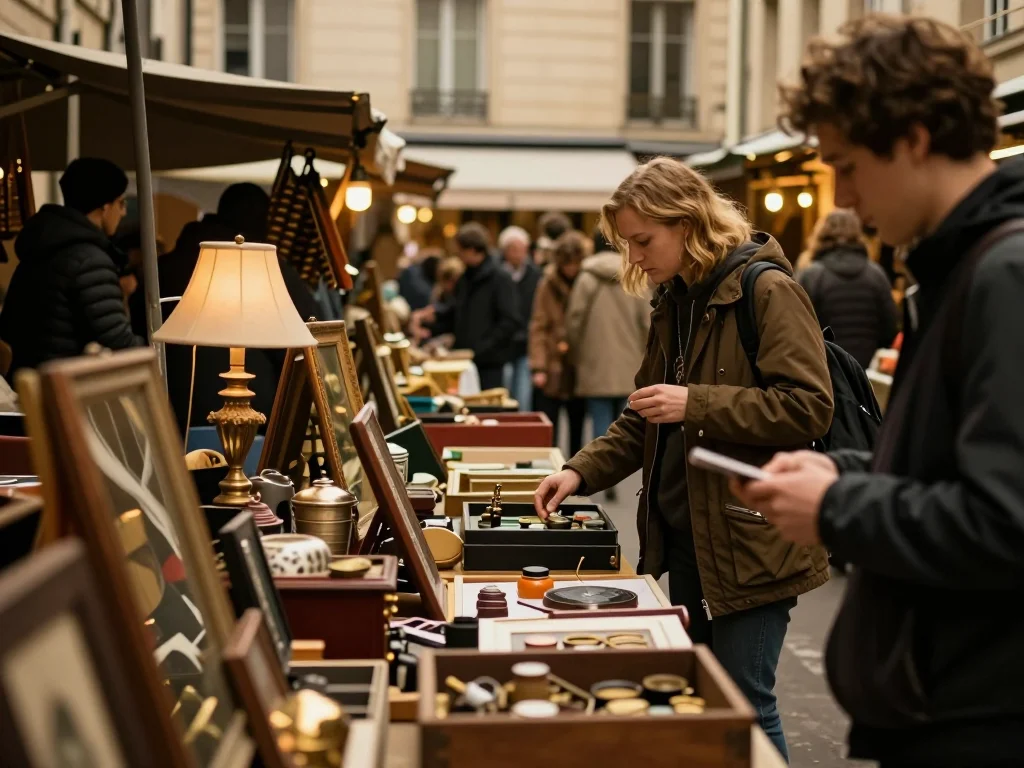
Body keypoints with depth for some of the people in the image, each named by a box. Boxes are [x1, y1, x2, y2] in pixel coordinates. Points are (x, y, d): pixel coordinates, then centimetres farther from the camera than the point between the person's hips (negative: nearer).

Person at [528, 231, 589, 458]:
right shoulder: (549, 283, 1)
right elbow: (538, 327, -1)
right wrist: (538, 367, -9)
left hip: (580, 370, 0)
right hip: (553, 370, 0)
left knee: (578, 431, 10)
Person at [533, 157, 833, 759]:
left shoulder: (768, 291, -13)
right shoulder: (675, 302, 12)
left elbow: (809, 409, -20)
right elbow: (646, 421, 19)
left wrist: (696, 403, -22)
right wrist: (583, 471, 6)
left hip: (749, 539, -8)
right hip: (685, 534, 8)